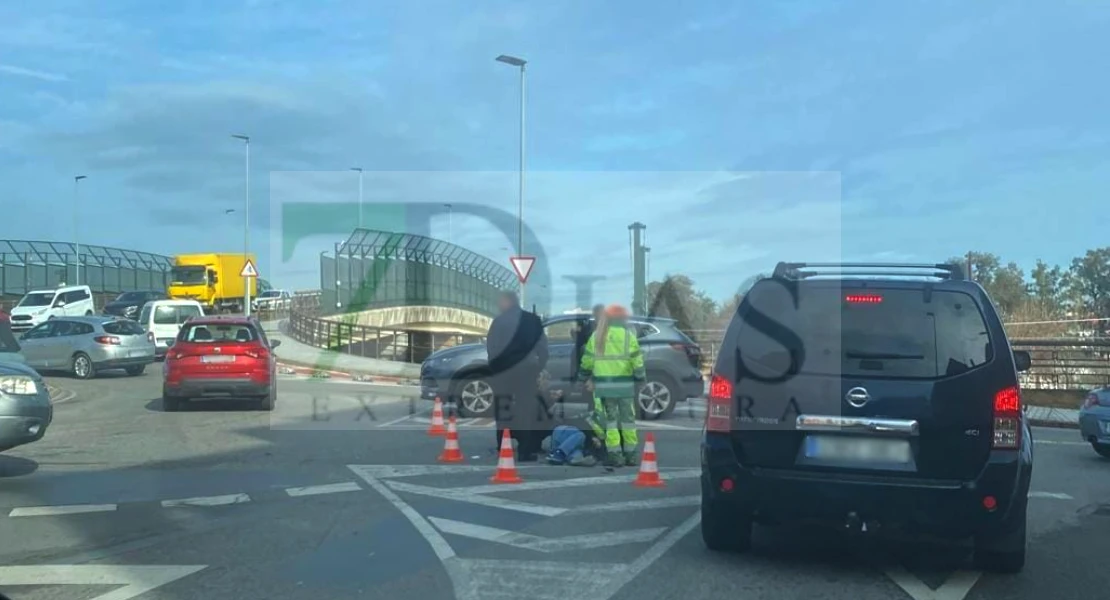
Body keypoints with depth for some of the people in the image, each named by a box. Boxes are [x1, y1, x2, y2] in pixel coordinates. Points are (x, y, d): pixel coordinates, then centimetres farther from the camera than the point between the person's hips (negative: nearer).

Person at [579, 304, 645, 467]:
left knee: (610, 419, 6)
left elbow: (587, 360, 11)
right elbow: (637, 360, -6)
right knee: (627, 419, 8)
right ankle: (630, 454, 11)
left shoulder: (596, 336, 6)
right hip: (624, 384, -1)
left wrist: (588, 377, 22)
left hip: (604, 384, 2)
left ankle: (613, 454, 2)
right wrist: (640, 379, 3)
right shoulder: (628, 336, -2)